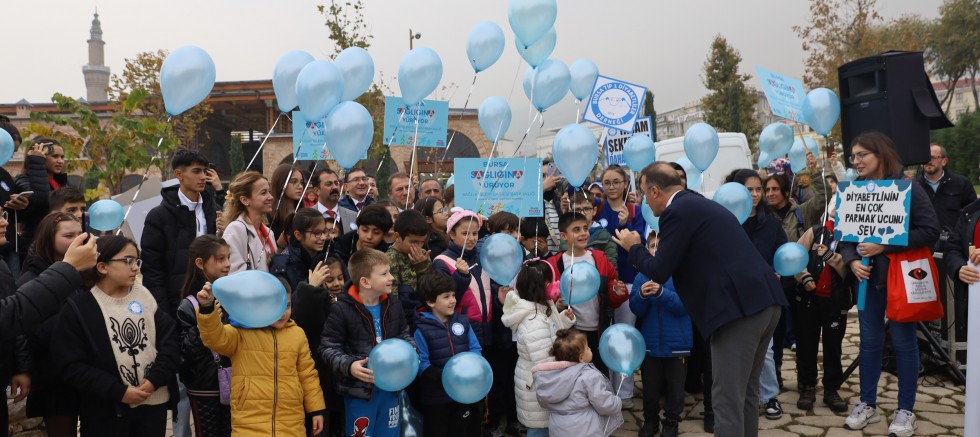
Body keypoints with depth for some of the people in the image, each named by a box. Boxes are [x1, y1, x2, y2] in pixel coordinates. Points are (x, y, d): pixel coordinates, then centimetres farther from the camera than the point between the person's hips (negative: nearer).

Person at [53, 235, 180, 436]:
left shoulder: (144, 296, 5)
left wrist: (155, 379, -11)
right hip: (107, 412, -3)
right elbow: (72, 366, -9)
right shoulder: (78, 308, -5)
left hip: (154, 402, 3)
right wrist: (119, 392, -14)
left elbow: (170, 339, 2)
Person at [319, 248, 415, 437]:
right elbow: (328, 348, -11)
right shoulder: (342, 309, -15)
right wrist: (348, 366, -26)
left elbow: (404, 335, 15)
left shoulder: (393, 304, 3)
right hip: (359, 390, -5)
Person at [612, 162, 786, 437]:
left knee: (727, 399, -3)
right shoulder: (700, 204, 21)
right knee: (746, 392, 19)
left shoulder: (676, 212, -8)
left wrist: (634, 248, 10)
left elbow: (659, 272, -6)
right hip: (765, 300, 10)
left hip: (738, 307, -10)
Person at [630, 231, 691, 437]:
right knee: (650, 387, 15)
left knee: (675, 387, 11)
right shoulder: (642, 275, 1)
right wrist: (642, 295, -23)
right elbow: (636, 309, -2)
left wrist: (661, 292, -30)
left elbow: (684, 305, -17)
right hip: (650, 342, 2)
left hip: (677, 343, -2)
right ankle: (650, 420, 33)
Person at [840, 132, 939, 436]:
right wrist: (852, 260, -12)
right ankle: (868, 404, 20)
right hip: (868, 275, 4)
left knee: (903, 341, 4)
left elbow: (930, 230, -15)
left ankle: (905, 410, 15)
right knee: (869, 341, 9)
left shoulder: (908, 188, -9)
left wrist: (885, 246, -21)